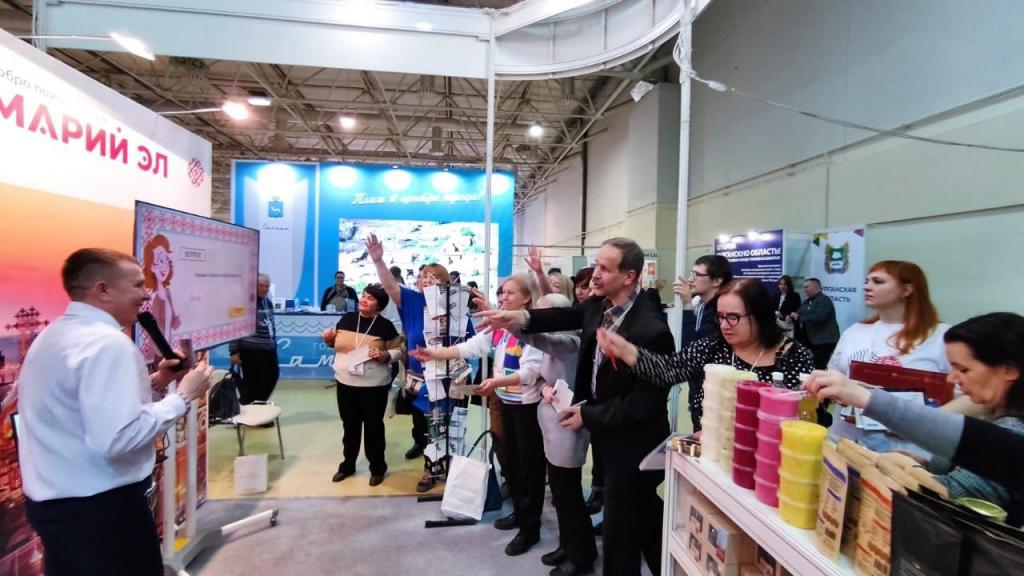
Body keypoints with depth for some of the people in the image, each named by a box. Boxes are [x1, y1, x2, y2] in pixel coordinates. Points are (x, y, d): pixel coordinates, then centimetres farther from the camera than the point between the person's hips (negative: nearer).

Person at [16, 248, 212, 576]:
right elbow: (117, 439, -32)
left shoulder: (53, 335, 8)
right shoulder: (107, 342, -23)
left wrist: (153, 384, 6)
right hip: (99, 507, -9)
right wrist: (182, 396, -21)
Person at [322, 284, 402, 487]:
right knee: (349, 426, 17)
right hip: (345, 384, 4)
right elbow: (336, 344, 16)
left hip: (374, 386, -4)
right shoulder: (346, 319, 3)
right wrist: (329, 338, -5)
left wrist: (384, 355, -22)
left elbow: (398, 350, -4)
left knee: (373, 427, 8)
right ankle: (347, 465, 35)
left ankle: (377, 468, 24)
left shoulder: (385, 326, -9)